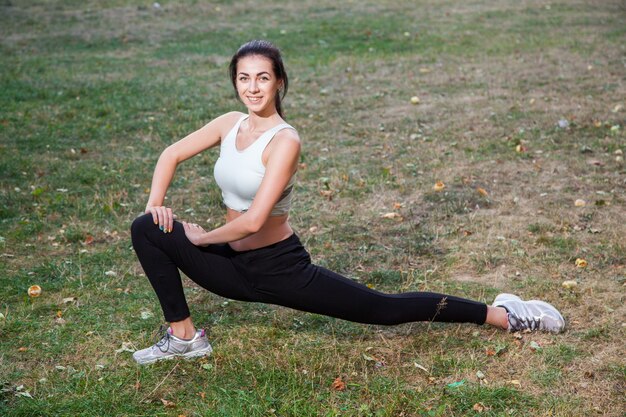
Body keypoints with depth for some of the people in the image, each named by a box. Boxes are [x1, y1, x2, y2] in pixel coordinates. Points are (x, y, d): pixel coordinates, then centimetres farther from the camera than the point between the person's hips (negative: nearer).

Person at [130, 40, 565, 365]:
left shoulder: (284, 141, -21)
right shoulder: (230, 124, -1)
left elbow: (252, 221, -28)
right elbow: (172, 154, 13)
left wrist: (202, 238, -13)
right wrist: (156, 202, -1)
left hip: (280, 268, -6)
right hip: (236, 266, 6)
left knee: (385, 309, -5)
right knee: (147, 230, -2)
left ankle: (501, 314, 10)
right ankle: (184, 337, 5)